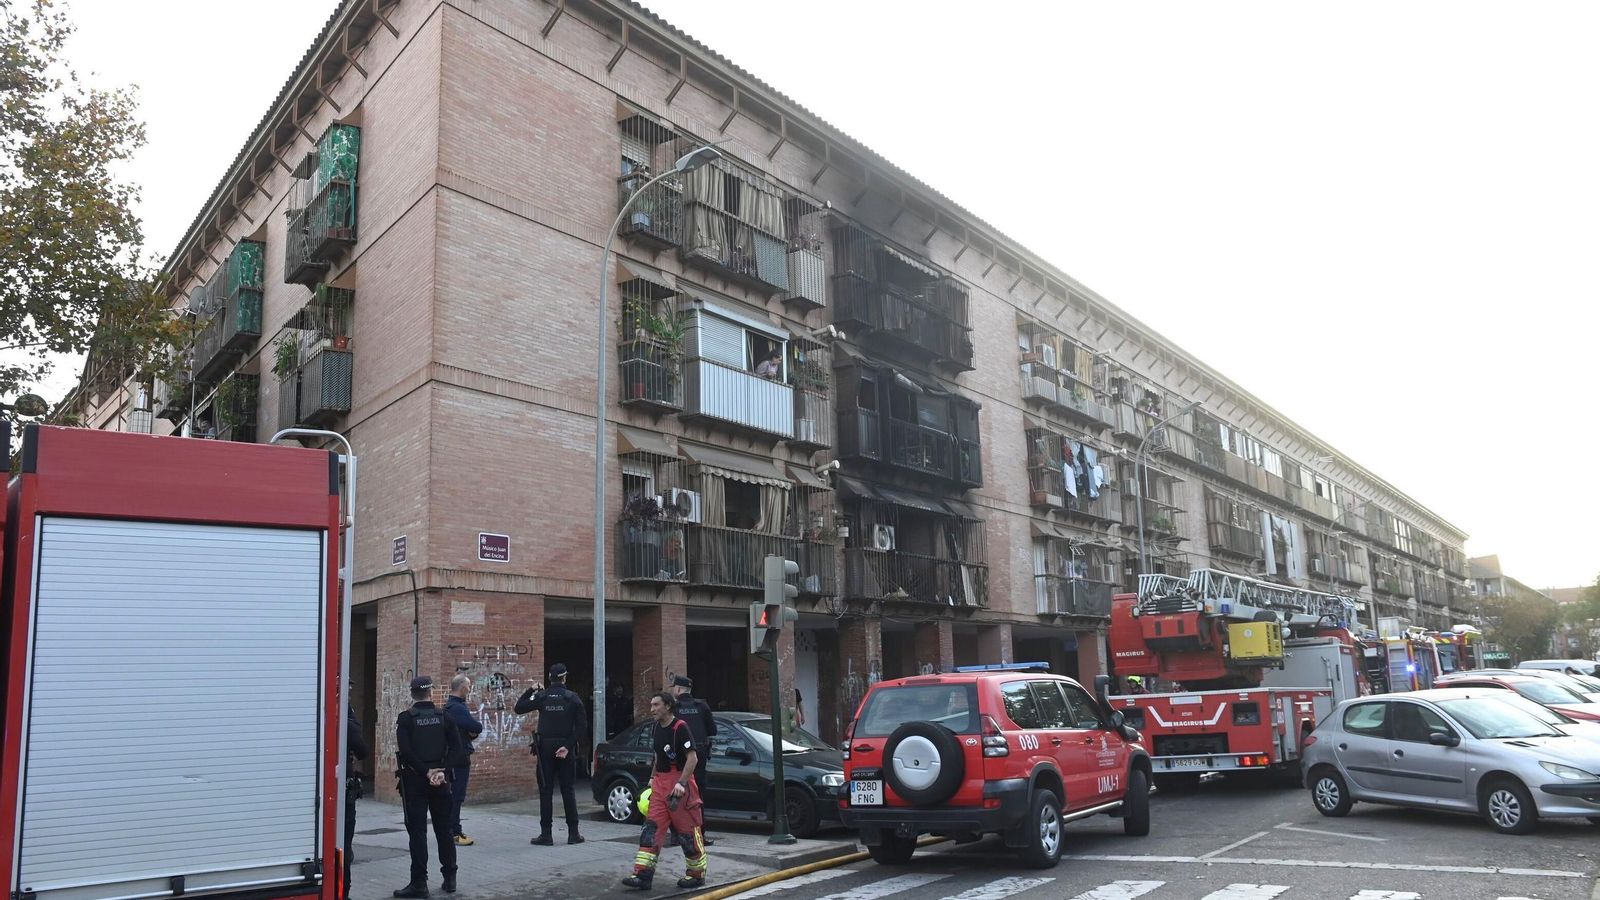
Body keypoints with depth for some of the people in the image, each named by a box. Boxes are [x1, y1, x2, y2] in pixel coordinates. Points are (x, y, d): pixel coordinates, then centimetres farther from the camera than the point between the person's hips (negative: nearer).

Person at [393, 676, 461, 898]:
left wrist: (426, 771, -11)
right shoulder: (443, 716, 3)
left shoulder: (406, 718, -5)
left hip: (415, 780, -3)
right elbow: (455, 746, -5)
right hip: (441, 780, 3)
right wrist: (441, 770, -9)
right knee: (444, 829, 12)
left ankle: (419, 882, -1)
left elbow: (405, 752, -15)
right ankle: (450, 878, 17)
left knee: (417, 831, 0)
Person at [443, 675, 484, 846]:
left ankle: (452, 831, 21)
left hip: (452, 756, 10)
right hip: (459, 757, -10)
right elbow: (477, 727, -24)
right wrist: (476, 728, -2)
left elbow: (473, 729, 16)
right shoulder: (458, 708, -19)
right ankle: (454, 833, -4)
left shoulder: (449, 706, 15)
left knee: (453, 795, 15)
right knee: (457, 795, -6)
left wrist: (472, 732, -5)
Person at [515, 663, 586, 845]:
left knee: (545, 791, 4)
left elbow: (518, 708, 7)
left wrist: (530, 691, 12)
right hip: (565, 747, 0)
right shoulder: (572, 698, -2)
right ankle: (573, 833, 8)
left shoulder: (541, 697, -2)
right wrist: (568, 745, -8)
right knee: (568, 790, 7)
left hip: (545, 748, 0)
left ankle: (546, 834, 3)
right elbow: (582, 726, -9)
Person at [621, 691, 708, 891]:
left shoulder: (680, 727, -14)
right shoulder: (655, 728, 11)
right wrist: (652, 778, 19)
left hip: (680, 782, -8)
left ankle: (697, 874, 15)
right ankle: (643, 875, 1)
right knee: (651, 828, 0)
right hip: (660, 783, 8)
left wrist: (681, 783, -24)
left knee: (688, 830, 1)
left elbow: (692, 758, -18)